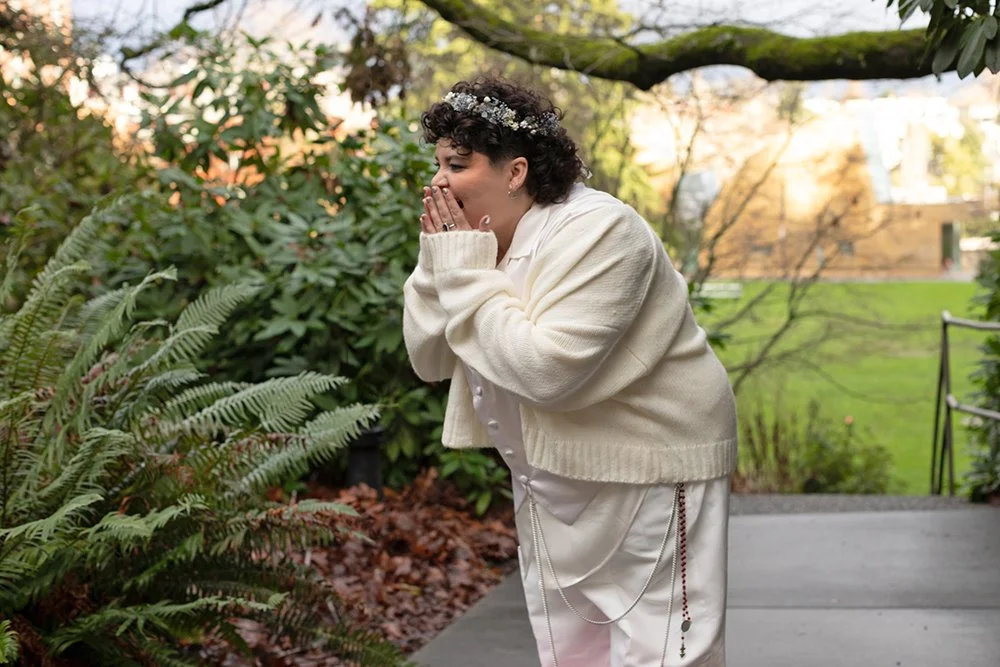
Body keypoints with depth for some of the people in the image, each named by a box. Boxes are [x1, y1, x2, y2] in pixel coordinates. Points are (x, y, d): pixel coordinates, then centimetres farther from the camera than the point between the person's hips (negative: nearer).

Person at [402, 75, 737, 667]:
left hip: (649, 471, -8)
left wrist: (465, 270, -24)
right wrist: (442, 260, -12)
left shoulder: (595, 231, -22)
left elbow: (545, 369, -33)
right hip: (557, 481, 8)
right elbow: (429, 359, 1)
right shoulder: (481, 240, 2)